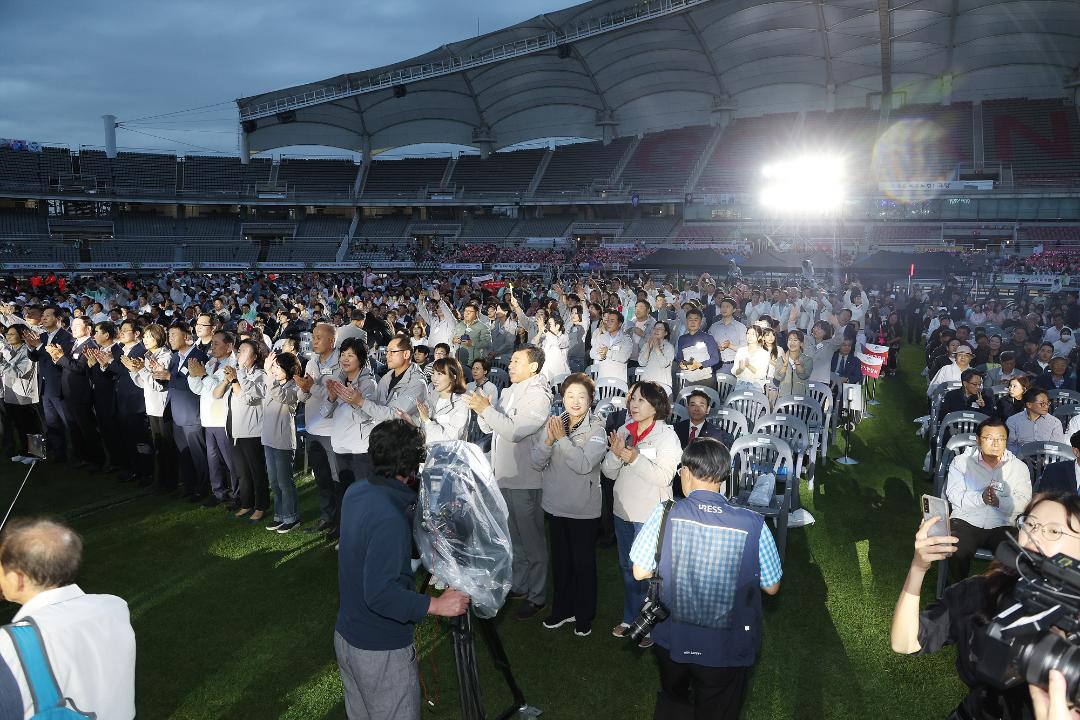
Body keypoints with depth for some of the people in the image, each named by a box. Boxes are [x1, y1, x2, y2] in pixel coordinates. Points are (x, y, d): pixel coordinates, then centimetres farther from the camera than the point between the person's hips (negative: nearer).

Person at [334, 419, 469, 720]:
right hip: (381, 651, -8)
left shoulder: (355, 492, -3)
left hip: (345, 636, 8)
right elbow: (380, 593, -33)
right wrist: (436, 605, -27)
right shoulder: (391, 519, -30)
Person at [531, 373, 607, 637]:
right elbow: (537, 462, -4)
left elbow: (584, 464, -26)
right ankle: (562, 610, 36)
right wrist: (549, 440, -21)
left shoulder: (596, 429, -14)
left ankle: (584, 616, 28)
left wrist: (562, 438, -25)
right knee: (560, 560, 19)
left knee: (583, 563, 11)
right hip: (556, 505, 5)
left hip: (583, 509, -5)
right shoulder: (555, 423, 0)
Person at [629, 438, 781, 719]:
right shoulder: (753, 525, -20)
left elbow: (640, 573, -8)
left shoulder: (664, 514, -19)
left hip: (670, 640, 1)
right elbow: (772, 587, -7)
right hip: (726, 649, -1)